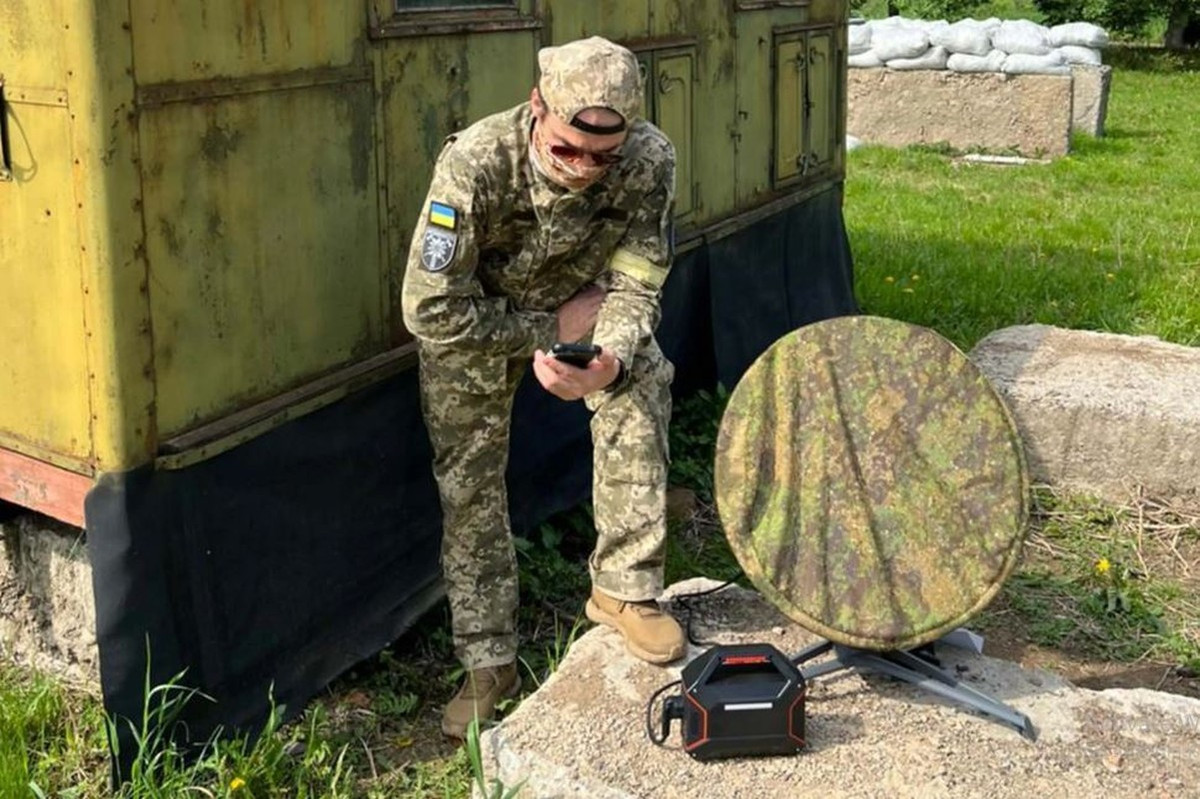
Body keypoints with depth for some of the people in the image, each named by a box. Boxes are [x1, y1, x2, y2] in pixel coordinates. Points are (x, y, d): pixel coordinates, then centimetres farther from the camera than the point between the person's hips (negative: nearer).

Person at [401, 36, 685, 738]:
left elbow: (635, 286, -22)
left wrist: (611, 360, -43)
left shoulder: (649, 160, -30)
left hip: (581, 299, 2)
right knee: (470, 482, -2)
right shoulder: (475, 165, -38)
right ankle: (488, 662, 13)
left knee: (643, 385, -24)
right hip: (474, 318, -2)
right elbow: (433, 312, -32)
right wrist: (550, 330, -28)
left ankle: (625, 587, -9)